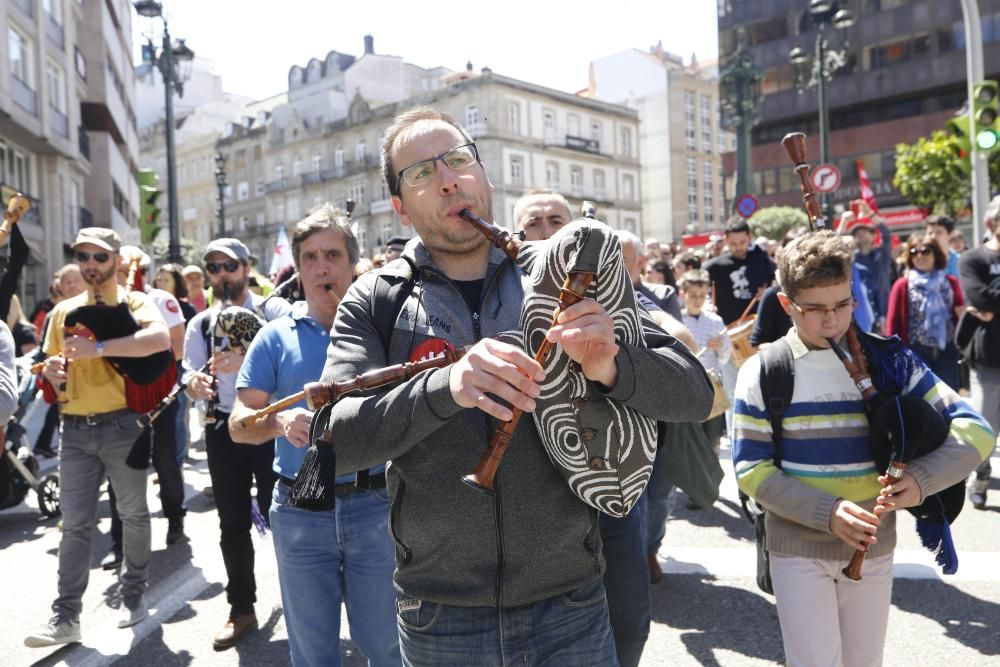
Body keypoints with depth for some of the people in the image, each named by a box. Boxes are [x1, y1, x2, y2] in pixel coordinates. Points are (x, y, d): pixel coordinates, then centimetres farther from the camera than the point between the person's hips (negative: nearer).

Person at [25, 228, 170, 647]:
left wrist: (98, 347, -28)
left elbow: (160, 338, -25)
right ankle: (66, 616, 9)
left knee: (133, 515, 9)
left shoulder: (134, 303, -3)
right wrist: (51, 370, -5)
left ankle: (134, 593, 26)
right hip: (75, 431, 4)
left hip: (122, 425, -4)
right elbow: (52, 365, 19)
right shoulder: (63, 311, 12)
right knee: (75, 525, 4)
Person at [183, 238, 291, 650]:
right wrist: (195, 384, -22)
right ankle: (242, 610, 25)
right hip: (223, 430, 5)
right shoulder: (200, 324, 9)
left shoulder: (274, 310, -5)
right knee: (233, 524, 12)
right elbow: (190, 379, 2)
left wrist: (246, 360, -35)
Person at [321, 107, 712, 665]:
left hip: (571, 606, 1)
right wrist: (445, 387, -31)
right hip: (439, 619, 0)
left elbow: (695, 393, -4)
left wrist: (613, 368, -25)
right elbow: (336, 439, -15)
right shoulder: (374, 302, -3)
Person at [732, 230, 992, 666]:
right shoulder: (763, 372, -10)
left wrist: (920, 478, -22)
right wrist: (828, 510, -24)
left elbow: (974, 429, -4)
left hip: (873, 544, 3)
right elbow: (751, 469, -10)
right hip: (798, 546, -2)